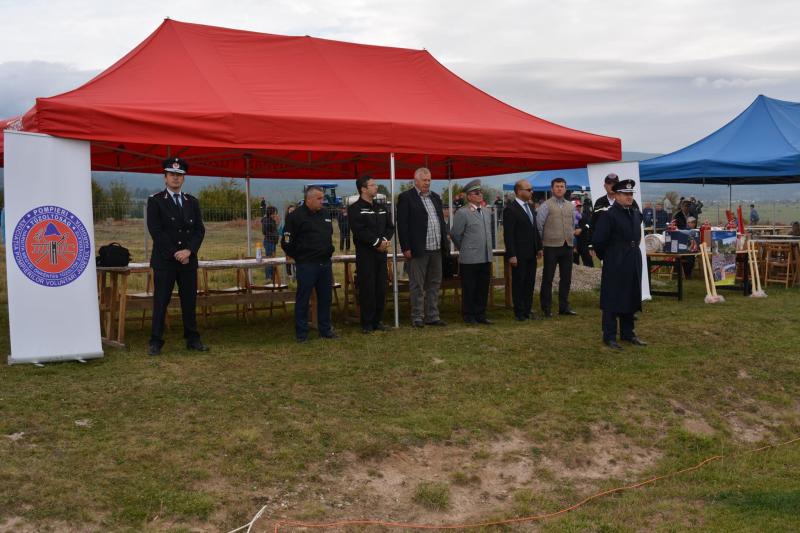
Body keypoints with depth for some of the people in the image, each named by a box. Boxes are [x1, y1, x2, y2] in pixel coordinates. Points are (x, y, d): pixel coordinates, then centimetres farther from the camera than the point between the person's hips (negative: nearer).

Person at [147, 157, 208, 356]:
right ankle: (156, 341, 4)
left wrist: (189, 251, -10)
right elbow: (156, 231, -8)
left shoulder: (192, 202, 12)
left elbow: (200, 230, 6)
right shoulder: (155, 201, -1)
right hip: (164, 261, -4)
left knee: (189, 301, 7)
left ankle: (193, 339, 14)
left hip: (189, 260, 4)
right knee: (161, 302, -1)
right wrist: (175, 253, -13)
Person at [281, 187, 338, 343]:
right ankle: (301, 333, 8)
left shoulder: (325, 214, 12)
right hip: (306, 265, -7)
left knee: (325, 297, 12)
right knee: (303, 299, 1)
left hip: (325, 264, 7)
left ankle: (325, 329, 22)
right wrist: (298, 257, 0)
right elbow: (287, 242, -8)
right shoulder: (296, 216, -9)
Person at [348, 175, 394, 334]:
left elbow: (390, 227, 13)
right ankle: (367, 323, 4)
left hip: (381, 252, 6)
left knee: (381, 288, 6)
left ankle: (377, 321, 15)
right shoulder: (355, 209, -5)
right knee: (367, 289, -4)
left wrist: (385, 240, -7)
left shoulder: (381, 207, 17)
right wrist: (377, 242, -15)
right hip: (365, 254, -6)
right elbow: (360, 231, -15)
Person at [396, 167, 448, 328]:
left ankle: (432, 316, 18)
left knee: (434, 284, 11)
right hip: (418, 249, -7)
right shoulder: (406, 197, -5)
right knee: (417, 286, 1)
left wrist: (445, 244, 11)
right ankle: (417, 317, 8)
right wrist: (406, 248, -15)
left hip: (436, 249, 7)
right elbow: (402, 224, -9)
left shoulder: (435, 197, 16)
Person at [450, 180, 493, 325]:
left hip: (486, 258, 6)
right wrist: (464, 249, 4)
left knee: (483, 288, 10)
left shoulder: (486, 212, 13)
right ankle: (469, 316, 12)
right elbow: (455, 234, -6)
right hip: (470, 259, -6)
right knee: (469, 289, 2)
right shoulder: (462, 213, -9)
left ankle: (480, 315, 19)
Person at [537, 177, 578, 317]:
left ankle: (564, 306, 20)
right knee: (548, 278, 1)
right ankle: (546, 308, 8)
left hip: (567, 246, 5)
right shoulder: (546, 206, -5)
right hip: (552, 247, -5)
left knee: (566, 278, 10)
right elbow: (539, 225, -6)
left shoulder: (570, 206, 12)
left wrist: (571, 238, 15)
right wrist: (541, 242, -3)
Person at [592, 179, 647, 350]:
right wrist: (606, 257, -3)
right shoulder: (609, 215, -14)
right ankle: (609, 337, 8)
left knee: (631, 299, 14)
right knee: (612, 301, 0)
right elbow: (598, 241, -15)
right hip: (615, 265, -7)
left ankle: (627, 333, 25)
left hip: (633, 263, 7)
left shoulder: (636, 213, 9)